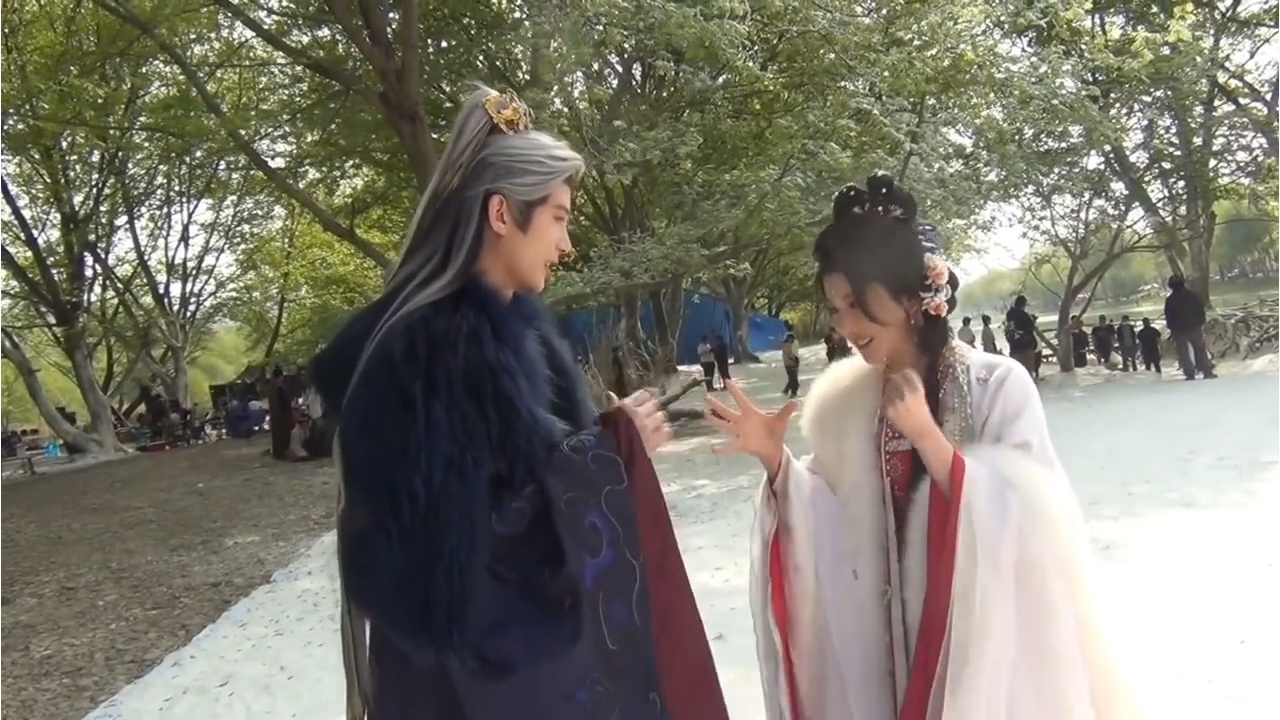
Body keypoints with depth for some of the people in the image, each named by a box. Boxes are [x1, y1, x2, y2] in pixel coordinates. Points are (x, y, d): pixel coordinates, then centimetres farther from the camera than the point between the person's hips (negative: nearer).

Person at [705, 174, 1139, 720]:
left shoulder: (999, 384, -12)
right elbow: (835, 524, 1)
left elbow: (1023, 520, -17)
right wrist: (775, 460, -15)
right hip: (889, 640, 3)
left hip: (989, 637, -3)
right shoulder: (843, 398, -1)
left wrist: (926, 435, -24)